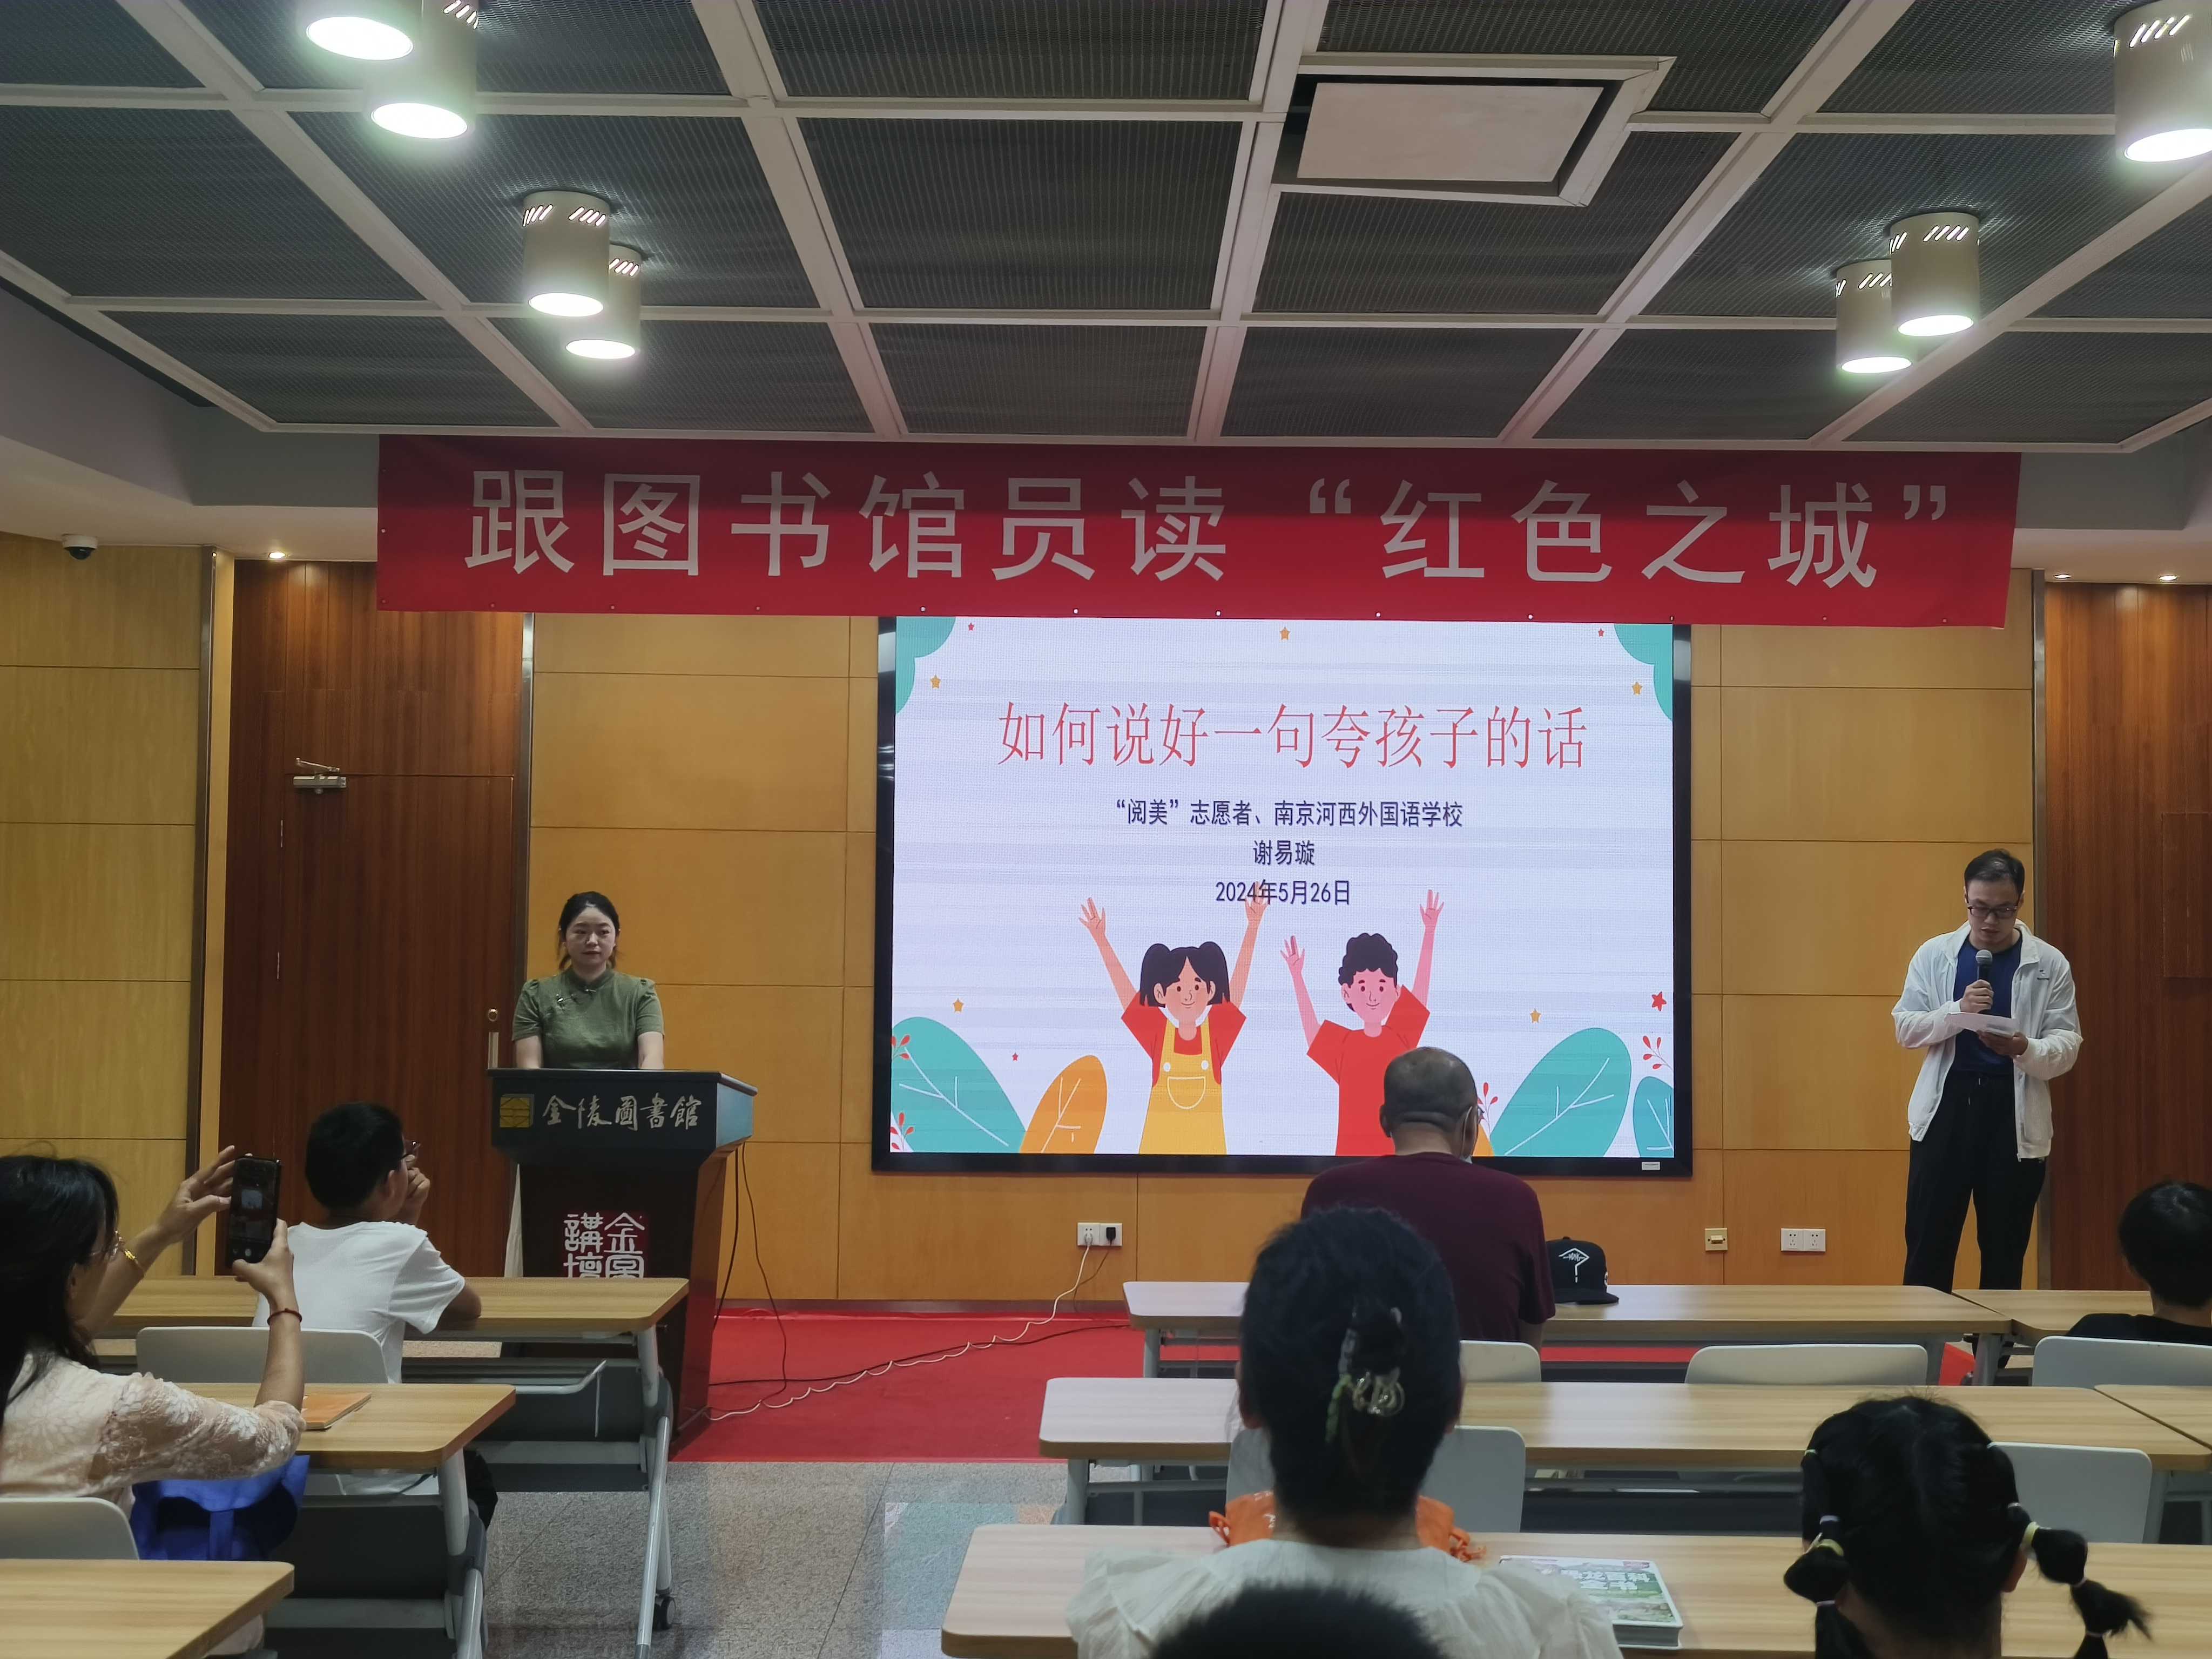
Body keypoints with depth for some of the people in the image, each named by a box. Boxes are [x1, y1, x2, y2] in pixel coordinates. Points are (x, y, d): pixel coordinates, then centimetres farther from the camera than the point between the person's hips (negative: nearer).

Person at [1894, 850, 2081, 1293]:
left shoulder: (2050, 965, 1)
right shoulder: (1934, 954, 4)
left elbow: (2066, 1046, -2)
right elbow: (1906, 1027, 1)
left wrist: (2025, 1049, -24)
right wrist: (1959, 1011, -17)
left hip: (2014, 1115, 0)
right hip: (1946, 1107, 0)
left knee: (2005, 1248, 10)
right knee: (1928, 1243, 2)